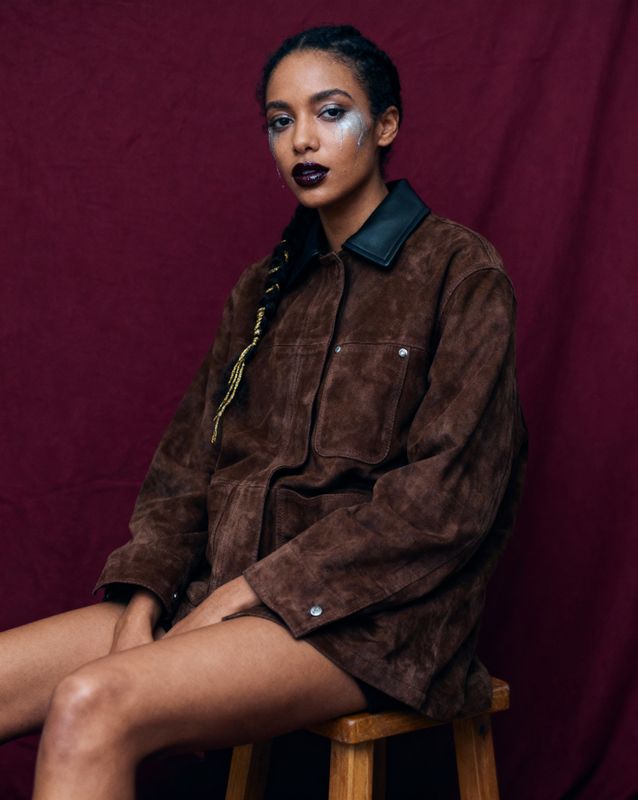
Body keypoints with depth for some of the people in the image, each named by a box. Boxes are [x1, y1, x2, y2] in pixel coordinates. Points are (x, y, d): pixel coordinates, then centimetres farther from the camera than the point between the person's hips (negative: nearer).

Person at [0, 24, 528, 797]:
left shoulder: (461, 272, -2)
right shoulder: (262, 288, 17)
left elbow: (447, 494, -11)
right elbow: (187, 462, 12)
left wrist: (252, 589, -14)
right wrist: (144, 600, -6)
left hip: (371, 614, -6)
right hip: (229, 588, 6)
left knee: (93, 705, -30)